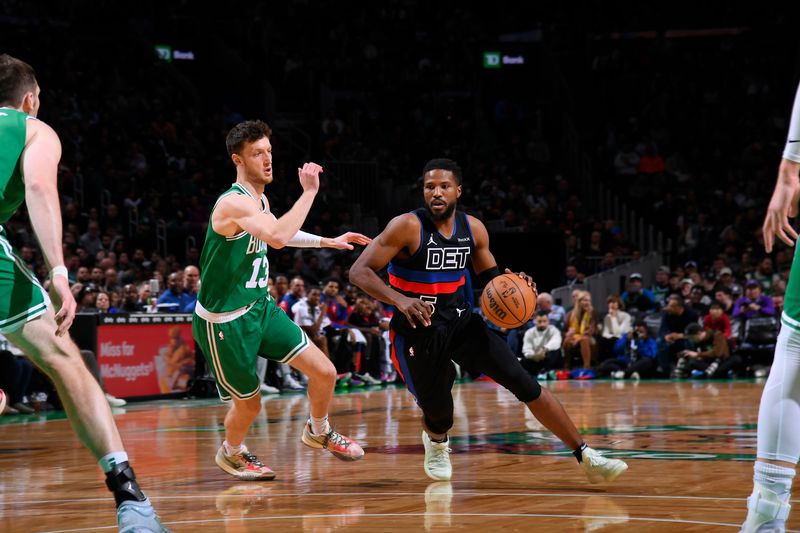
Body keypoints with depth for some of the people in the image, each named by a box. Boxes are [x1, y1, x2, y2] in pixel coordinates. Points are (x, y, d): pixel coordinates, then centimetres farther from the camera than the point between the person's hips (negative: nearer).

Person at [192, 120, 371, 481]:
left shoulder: (259, 200, 5)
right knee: (249, 403, 7)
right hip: (225, 321, -8)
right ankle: (231, 453, 40)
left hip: (261, 307, 8)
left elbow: (278, 233, 29)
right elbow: (277, 237, -42)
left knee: (325, 373, 1)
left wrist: (329, 242, 25)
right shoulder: (234, 203, -25)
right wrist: (309, 191, -36)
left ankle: (318, 432, 30)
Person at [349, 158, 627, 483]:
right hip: (417, 330, -4)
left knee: (524, 383, -10)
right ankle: (436, 442, 43)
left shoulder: (473, 229, -1)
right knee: (439, 416, 2)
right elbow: (359, 272, -20)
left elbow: (488, 275, 15)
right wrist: (399, 299, -35)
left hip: (461, 321, 4)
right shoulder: (407, 227, -17)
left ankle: (585, 456, -7)